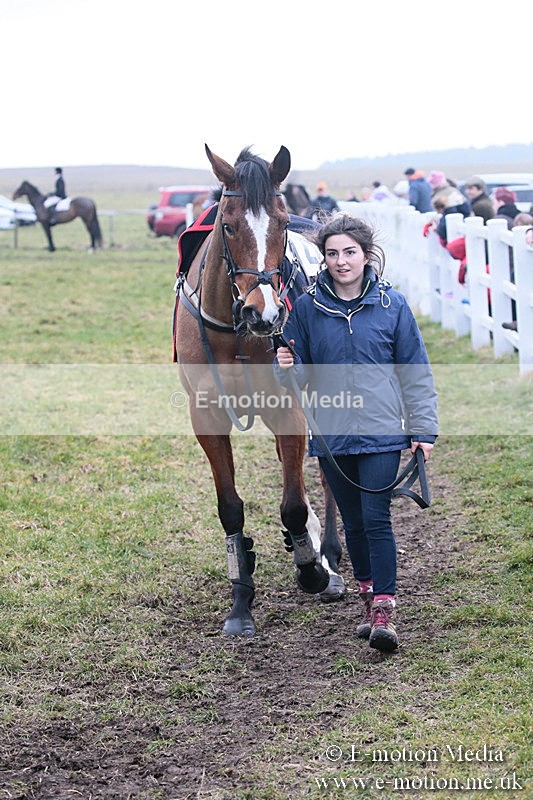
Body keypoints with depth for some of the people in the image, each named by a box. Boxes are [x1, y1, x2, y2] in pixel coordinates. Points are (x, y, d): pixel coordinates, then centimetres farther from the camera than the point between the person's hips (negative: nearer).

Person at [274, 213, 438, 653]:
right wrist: (286, 368, -17)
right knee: (354, 521, 12)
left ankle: (385, 612, -8)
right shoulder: (307, 307, 1)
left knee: (377, 519, -9)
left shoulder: (391, 304, -1)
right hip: (332, 433, 2)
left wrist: (423, 428, 0)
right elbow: (299, 374, 6)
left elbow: (415, 370, 3)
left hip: (381, 432, -2)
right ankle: (370, 598, 25)